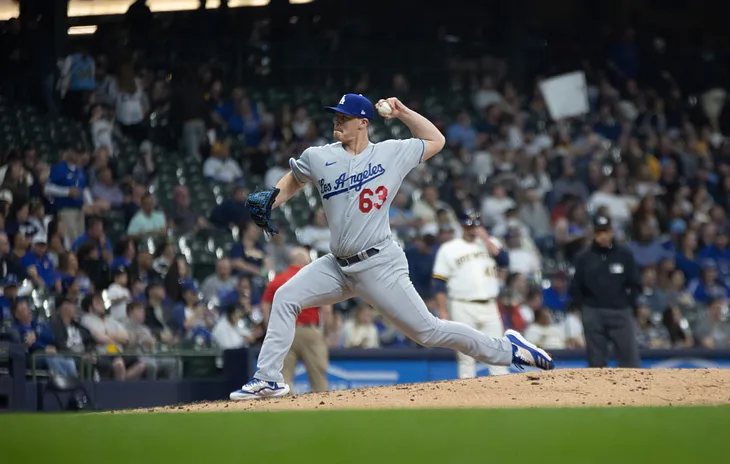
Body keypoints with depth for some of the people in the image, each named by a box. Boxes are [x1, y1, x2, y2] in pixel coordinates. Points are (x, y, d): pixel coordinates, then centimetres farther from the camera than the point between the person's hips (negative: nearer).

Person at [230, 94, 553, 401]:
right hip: (339, 266, 4)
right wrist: (269, 200, 3)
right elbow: (294, 180, 22)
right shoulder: (318, 158, 3)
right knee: (285, 298, -7)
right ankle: (268, 379, -2)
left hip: (380, 264, -4)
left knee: (427, 331, -6)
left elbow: (435, 140, 11)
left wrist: (402, 112, 1)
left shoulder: (391, 154, -3)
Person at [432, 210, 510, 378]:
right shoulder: (448, 249, 5)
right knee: (466, 354, -3)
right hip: (463, 307, -2)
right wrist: (442, 312, -7)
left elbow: (504, 261, -5)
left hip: (489, 307, 2)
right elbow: (439, 283, 2)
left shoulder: (490, 243, 13)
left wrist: (485, 238, -6)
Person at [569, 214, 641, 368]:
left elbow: (635, 285, 7)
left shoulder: (625, 255, 5)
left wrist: (628, 305, -1)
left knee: (629, 356, -7)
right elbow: (575, 288, 9)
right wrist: (584, 307, 1)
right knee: (596, 361, 3)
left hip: (621, 313, -1)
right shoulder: (584, 258, 5)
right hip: (593, 314, 1)